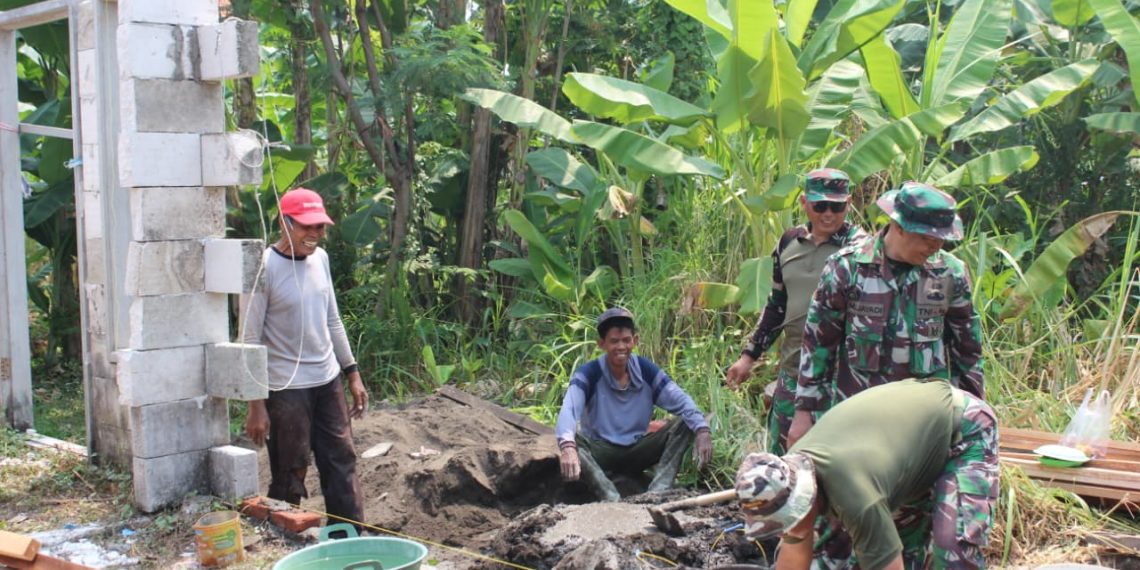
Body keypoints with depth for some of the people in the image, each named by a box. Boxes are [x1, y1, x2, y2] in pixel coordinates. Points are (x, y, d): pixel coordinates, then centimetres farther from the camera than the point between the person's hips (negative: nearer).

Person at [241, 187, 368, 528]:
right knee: (289, 478, 2)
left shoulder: (320, 258, 6)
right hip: (286, 388, -7)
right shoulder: (264, 267, -15)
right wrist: (256, 404, -17)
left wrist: (352, 373, 15)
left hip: (328, 381, 7)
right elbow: (250, 340, -14)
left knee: (342, 465, 10)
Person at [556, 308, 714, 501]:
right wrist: (568, 447, -54)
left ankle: (658, 492, -31)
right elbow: (568, 411, -33)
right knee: (573, 440, -34)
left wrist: (702, 431, -34)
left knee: (684, 423, -16)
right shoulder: (588, 374, -15)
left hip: (636, 452, 3)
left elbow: (681, 401, -13)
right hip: (600, 452, -3)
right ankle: (612, 499, -44)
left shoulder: (645, 369, -5)